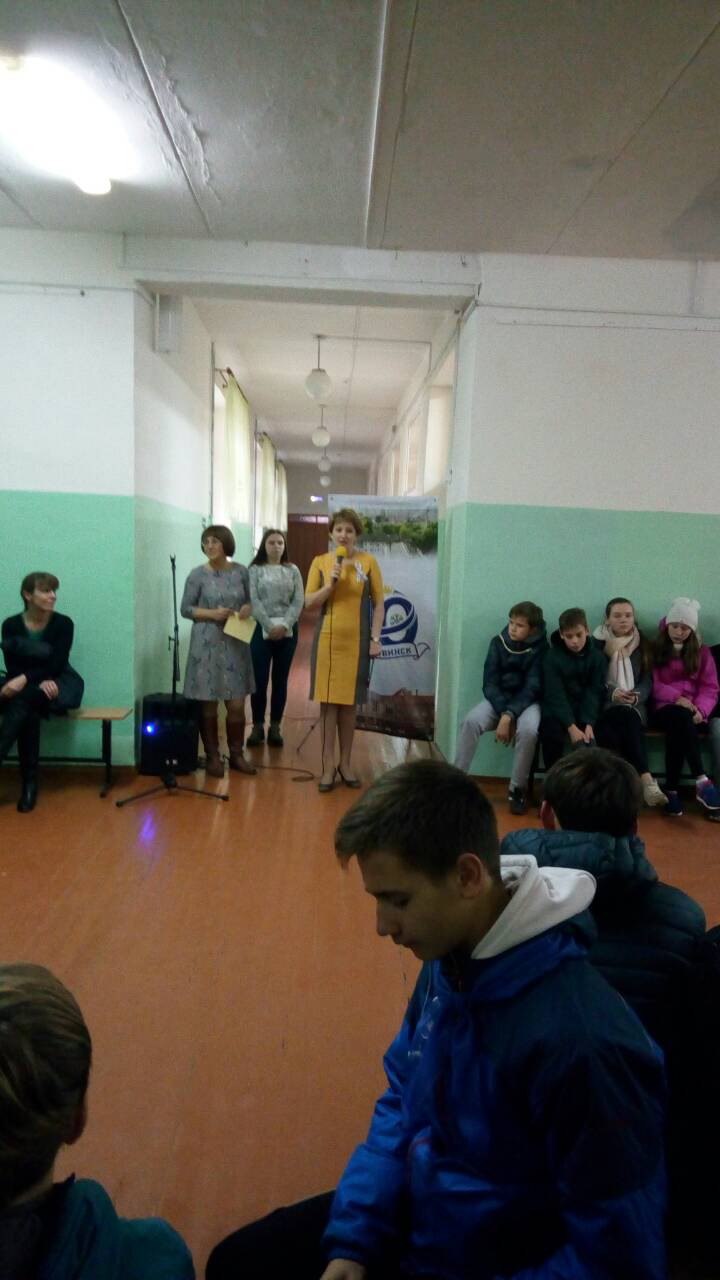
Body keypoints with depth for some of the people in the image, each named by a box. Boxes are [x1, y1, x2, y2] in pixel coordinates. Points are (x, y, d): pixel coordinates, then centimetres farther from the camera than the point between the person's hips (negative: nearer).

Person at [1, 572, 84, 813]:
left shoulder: (63, 623, -7)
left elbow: (57, 665, -15)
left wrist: (25, 679, -31)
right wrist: (40, 681, -25)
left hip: (60, 684, -2)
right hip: (25, 687, 2)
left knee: (22, 701, -34)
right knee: (27, 711, -34)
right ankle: (29, 782, -28)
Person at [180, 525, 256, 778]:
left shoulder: (241, 571, 4)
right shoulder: (198, 574, -4)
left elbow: (249, 600, 15)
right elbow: (185, 608, -3)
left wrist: (248, 608, -8)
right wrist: (213, 613, -17)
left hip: (236, 643, 3)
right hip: (207, 643, -2)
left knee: (237, 704, 4)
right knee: (208, 705, 3)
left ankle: (236, 754, 18)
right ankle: (212, 756, 15)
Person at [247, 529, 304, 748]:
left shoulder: (292, 570, 9)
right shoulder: (255, 570, 2)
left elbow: (299, 601, 0)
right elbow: (253, 600, -8)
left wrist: (285, 625, -14)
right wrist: (269, 626, -17)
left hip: (287, 631, 2)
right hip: (261, 629, -2)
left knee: (280, 680, 7)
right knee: (259, 680, -2)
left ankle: (275, 727, 14)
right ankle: (258, 726, 9)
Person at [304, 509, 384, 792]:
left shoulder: (368, 562, 0)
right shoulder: (320, 562, 3)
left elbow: (379, 603, 2)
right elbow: (309, 602, 1)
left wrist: (375, 638, -3)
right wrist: (331, 583, -13)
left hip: (356, 640, 0)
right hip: (327, 639, 1)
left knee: (349, 701, 8)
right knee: (328, 700, 2)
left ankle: (345, 763, 20)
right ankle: (328, 765, 9)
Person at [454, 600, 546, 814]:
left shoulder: (540, 648, -7)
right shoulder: (498, 642, -1)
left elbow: (532, 688, -15)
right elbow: (489, 683, -5)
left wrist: (509, 715, -28)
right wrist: (503, 713, -21)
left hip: (527, 701, -2)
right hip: (498, 699, 2)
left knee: (528, 730, -35)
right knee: (471, 720, -28)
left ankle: (517, 788, -15)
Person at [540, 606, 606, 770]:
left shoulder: (596, 657, -1)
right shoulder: (552, 657, -8)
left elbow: (595, 693, -7)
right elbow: (555, 694, -15)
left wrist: (588, 723, -23)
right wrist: (571, 726, -26)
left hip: (585, 710, 1)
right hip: (558, 711, -1)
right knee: (551, 730, -28)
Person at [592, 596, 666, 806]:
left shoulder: (642, 646, 15)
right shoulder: (597, 643, 7)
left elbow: (648, 680, 7)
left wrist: (636, 696, -15)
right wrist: (612, 693, -17)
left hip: (634, 705, 2)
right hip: (604, 705, -1)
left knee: (629, 721, -35)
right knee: (628, 719, -35)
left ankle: (635, 782, -39)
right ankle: (647, 782, -41)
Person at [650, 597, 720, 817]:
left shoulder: (702, 652, 14)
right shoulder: (655, 650, 10)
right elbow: (653, 684, 1)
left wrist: (700, 709, -13)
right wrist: (675, 697, -17)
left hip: (691, 710, 1)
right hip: (663, 708, -1)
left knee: (677, 728, -35)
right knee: (681, 717, -38)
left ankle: (672, 790, -34)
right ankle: (702, 781, -45)